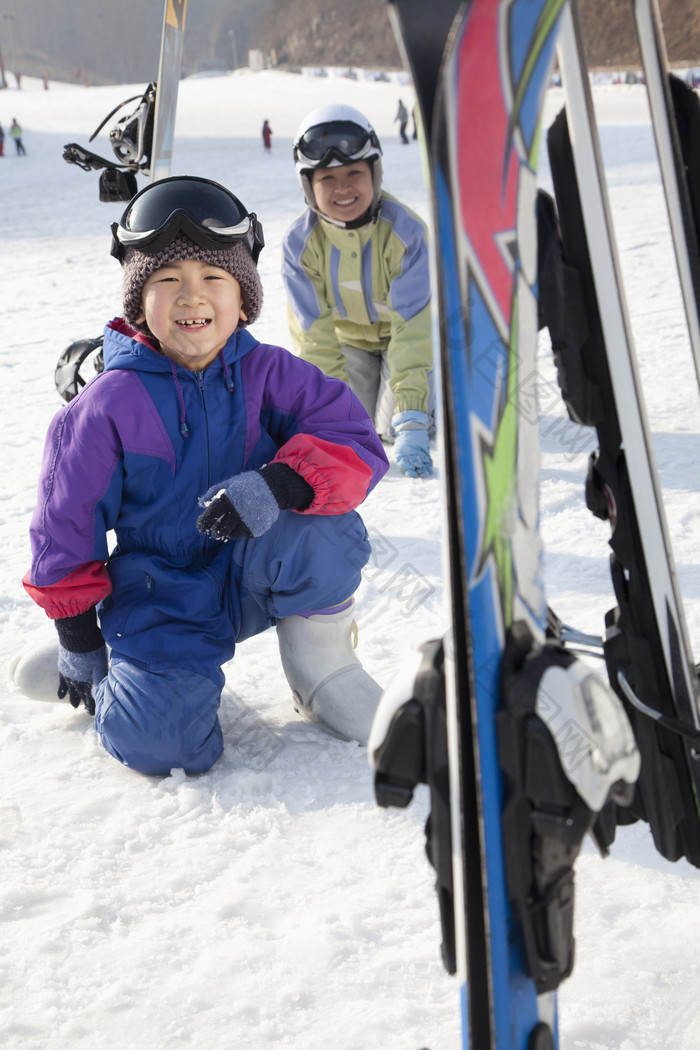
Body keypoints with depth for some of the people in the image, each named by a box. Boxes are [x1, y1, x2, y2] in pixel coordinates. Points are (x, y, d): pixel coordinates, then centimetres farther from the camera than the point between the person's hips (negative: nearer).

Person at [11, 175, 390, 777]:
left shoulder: (268, 374, -7)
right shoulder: (108, 405, -11)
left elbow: (358, 443, -16)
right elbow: (66, 522, -2)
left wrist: (282, 483, -37)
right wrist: (77, 640, 2)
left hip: (253, 578, 1)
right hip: (159, 591, -1)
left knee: (317, 531, -32)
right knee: (161, 741, -26)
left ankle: (322, 671, -3)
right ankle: (113, 670, 11)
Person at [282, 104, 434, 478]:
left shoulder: (406, 231, -34)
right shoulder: (300, 243, -27)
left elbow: (413, 328, -35)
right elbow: (314, 334, -23)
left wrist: (411, 424, -42)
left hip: (404, 327, -2)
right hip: (347, 334, 2)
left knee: (392, 428, -13)